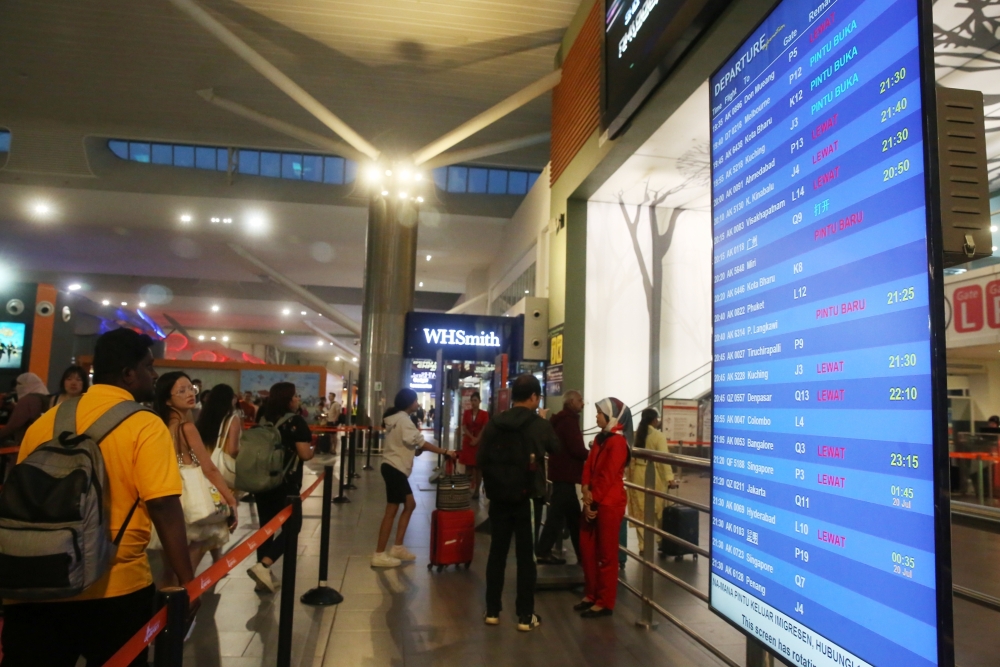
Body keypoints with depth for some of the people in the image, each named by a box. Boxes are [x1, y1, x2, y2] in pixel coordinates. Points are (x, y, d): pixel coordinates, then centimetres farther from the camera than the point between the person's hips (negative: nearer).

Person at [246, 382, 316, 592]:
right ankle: (263, 566, -12)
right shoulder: (295, 421, -10)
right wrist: (313, 450, 6)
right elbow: (305, 454, -14)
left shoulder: (262, 419, 8)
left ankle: (265, 577, 16)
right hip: (286, 483, -6)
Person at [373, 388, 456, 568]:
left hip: (396, 468, 10)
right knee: (391, 511, -5)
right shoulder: (403, 419, -15)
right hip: (395, 468, -10)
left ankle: (398, 547, 18)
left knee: (410, 505, 14)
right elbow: (420, 442, -19)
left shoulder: (397, 418, 16)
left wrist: (415, 450, 3)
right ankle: (379, 554, 1)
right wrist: (445, 452, -17)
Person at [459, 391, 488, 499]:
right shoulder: (466, 412, 6)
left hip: (480, 443, -2)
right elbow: (464, 428, 0)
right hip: (468, 442, 3)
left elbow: (484, 429, -7)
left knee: (478, 467, 1)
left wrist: (476, 440, -15)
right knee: (468, 466, 4)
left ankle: (476, 490, 4)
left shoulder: (484, 414, -2)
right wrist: (472, 438, -12)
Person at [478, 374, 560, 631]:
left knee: (497, 552, 13)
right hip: (525, 499, -2)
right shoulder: (539, 425, -10)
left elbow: (480, 460, -3)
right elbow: (556, 448, 8)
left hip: (498, 497, 3)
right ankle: (525, 616, 13)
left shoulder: (493, 423, -4)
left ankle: (492, 611, 20)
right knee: (525, 556, 7)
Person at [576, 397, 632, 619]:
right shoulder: (600, 439, 13)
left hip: (609, 504, -9)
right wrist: (586, 492, -5)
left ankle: (605, 602, 11)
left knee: (606, 554, 1)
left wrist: (593, 501, -12)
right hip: (594, 501, 9)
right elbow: (589, 466, 9)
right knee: (587, 548, 14)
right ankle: (591, 594, 27)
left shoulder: (617, 442, -15)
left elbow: (608, 476, -18)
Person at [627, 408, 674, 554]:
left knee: (640, 511, 8)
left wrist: (630, 473, 12)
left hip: (637, 474, 4)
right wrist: (669, 476, -20)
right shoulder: (658, 435, -8)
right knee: (658, 510, 10)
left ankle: (643, 545, 11)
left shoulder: (635, 434, 6)